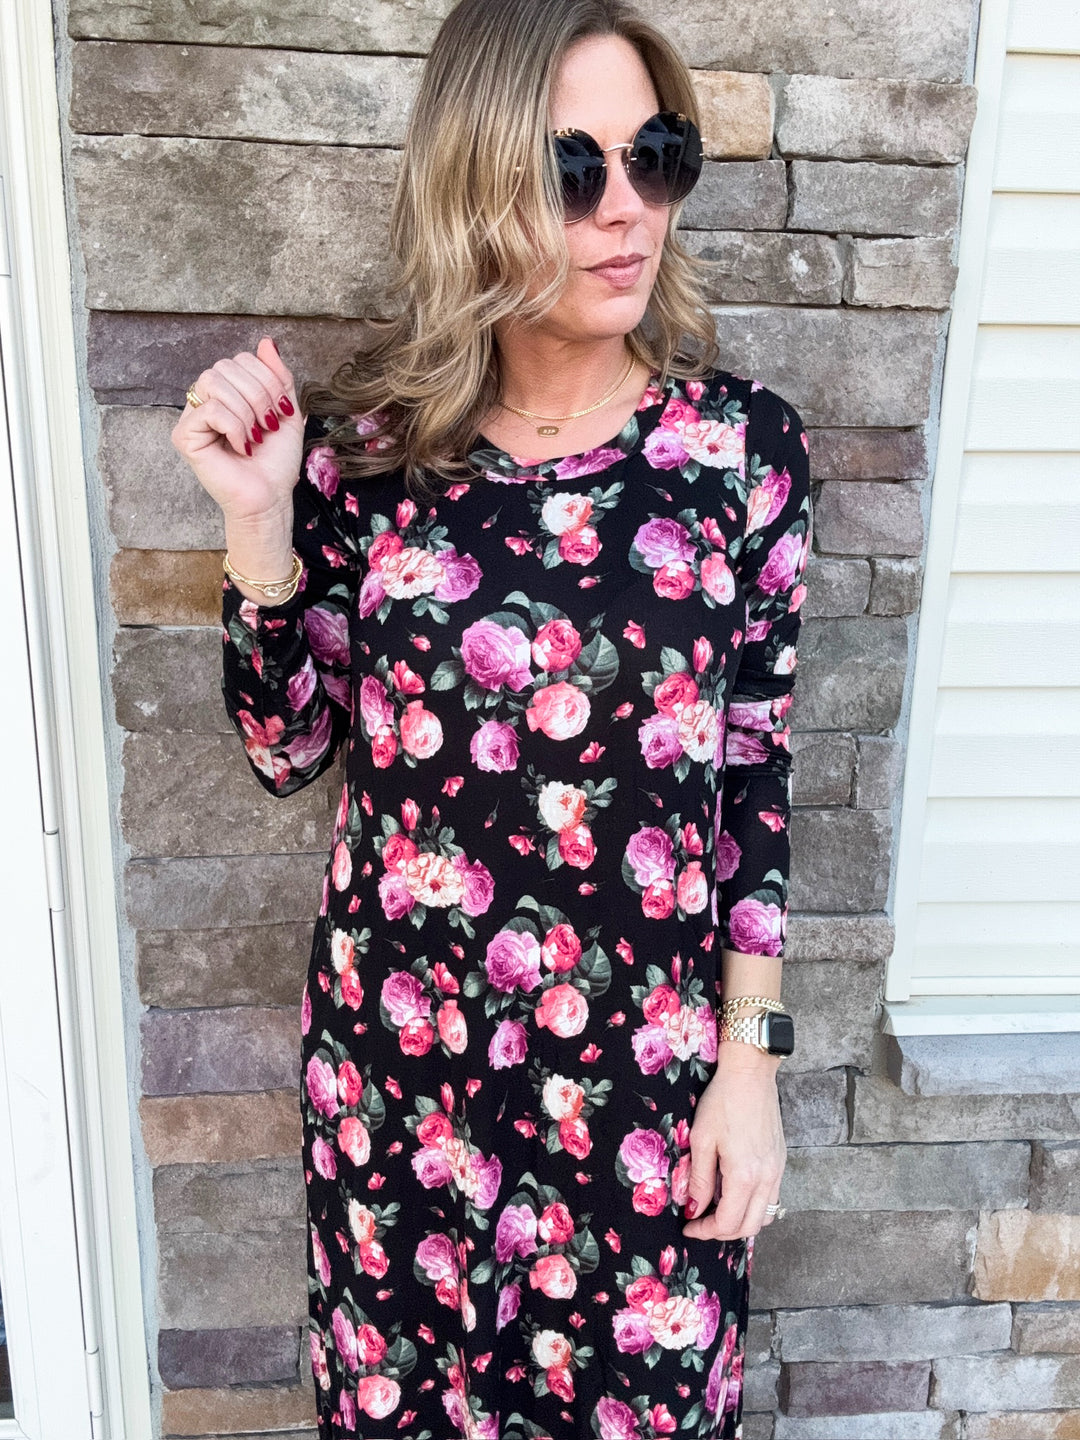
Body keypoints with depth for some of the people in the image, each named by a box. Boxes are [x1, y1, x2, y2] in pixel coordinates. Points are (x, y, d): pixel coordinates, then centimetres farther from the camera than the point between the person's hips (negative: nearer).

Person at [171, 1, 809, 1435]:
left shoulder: (743, 441, -10)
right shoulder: (366, 440, -9)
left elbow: (755, 768, -4)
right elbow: (287, 749, -2)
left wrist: (752, 1058, -3)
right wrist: (258, 523, -17)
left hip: (650, 1055, 0)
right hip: (403, 1047, 1)